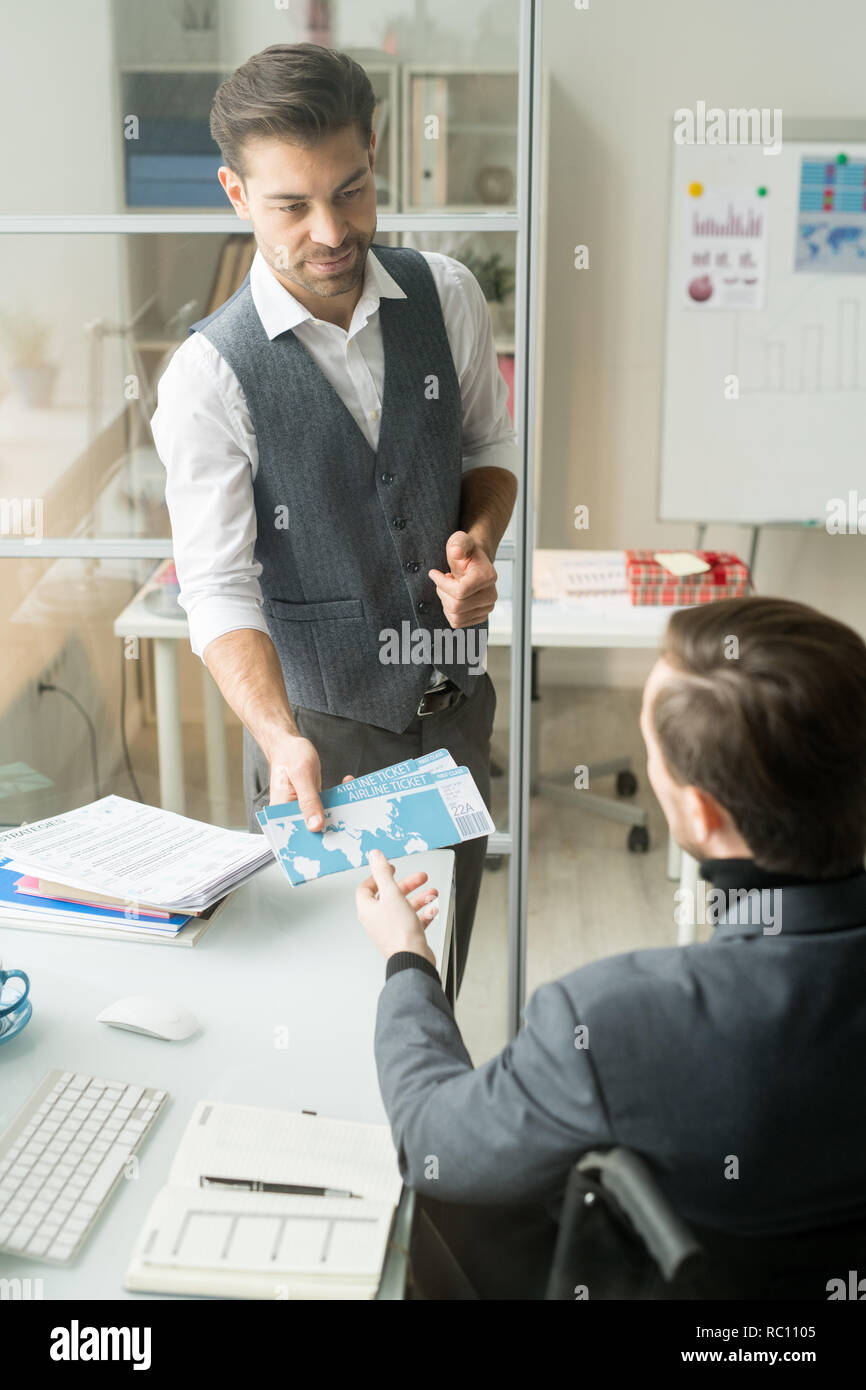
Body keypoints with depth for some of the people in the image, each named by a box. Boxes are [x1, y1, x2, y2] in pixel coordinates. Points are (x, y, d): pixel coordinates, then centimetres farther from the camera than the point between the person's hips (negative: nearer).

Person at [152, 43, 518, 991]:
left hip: (455, 695, 4)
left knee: (443, 965, 19)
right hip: (320, 718, -4)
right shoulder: (209, 377, -17)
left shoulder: (446, 295, -5)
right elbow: (219, 591, -18)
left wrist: (479, 541, -12)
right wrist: (281, 738, -34)